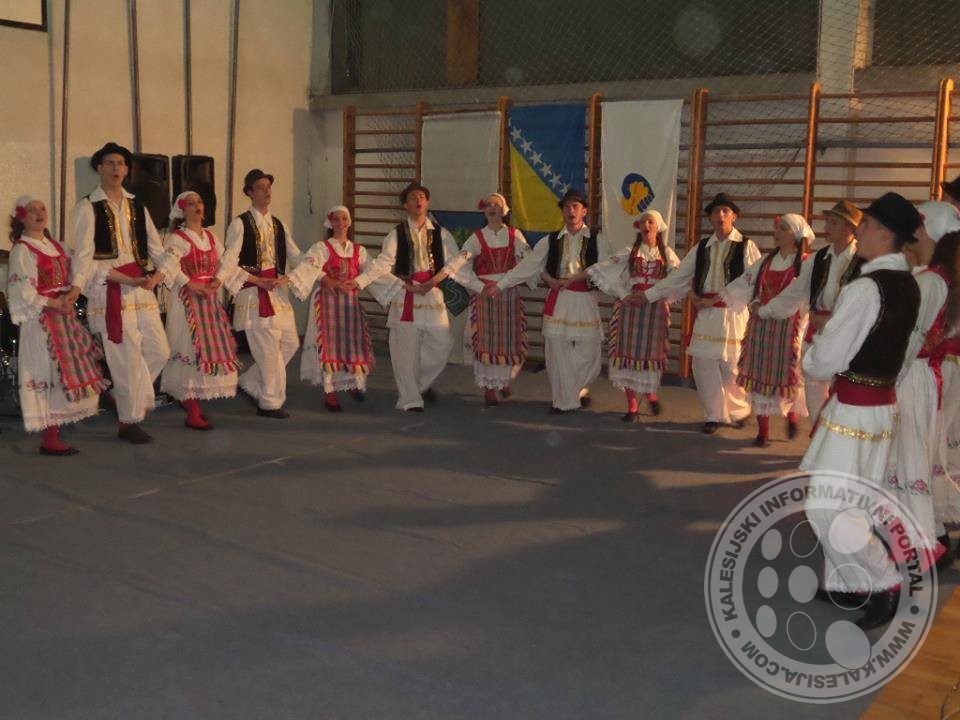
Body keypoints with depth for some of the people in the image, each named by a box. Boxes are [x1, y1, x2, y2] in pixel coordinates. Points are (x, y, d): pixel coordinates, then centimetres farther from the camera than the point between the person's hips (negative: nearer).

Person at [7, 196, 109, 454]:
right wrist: (55, 304, -18)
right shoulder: (22, 250, -7)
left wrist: (70, 299, -3)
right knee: (51, 375, -6)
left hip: (64, 317, 8)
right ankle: (50, 439, 0)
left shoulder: (56, 246, 16)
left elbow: (69, 279, 16)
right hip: (42, 320, -8)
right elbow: (24, 292, -14)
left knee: (64, 376, 7)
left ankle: (55, 431, 15)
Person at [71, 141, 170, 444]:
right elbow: (84, 253, -9)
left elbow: (156, 247, 12)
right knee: (127, 357, -6)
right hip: (109, 290, -6)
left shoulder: (137, 206, 16)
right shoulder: (88, 207, 0)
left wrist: (159, 273, -7)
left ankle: (124, 394, 25)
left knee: (159, 351, 3)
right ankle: (129, 422, 7)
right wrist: (76, 287, -22)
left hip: (141, 287, 6)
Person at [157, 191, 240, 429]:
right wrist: (194, 286, -24)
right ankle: (193, 414, -5)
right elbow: (169, 266, -19)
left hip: (210, 298, 7)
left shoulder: (211, 237, 15)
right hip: (188, 298, -7)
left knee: (210, 346, 7)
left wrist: (217, 281, -8)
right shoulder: (177, 238, -6)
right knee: (191, 348, -8)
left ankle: (194, 402, 19)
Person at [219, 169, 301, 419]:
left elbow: (297, 258, 12)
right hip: (253, 293, -7)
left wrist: (286, 278, -4)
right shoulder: (240, 224, -5)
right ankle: (270, 403, 8)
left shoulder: (278, 224, 14)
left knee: (290, 343, 8)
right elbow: (229, 262, -13)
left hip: (278, 291, 7)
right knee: (268, 349, -6)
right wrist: (259, 281, -19)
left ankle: (250, 382, 23)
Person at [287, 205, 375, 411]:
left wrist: (356, 282, -16)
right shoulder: (322, 247, 1)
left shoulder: (359, 250, 13)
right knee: (329, 344, -4)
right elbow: (308, 265, -15)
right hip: (328, 299, -3)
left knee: (353, 341, 2)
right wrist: (325, 280, -28)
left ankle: (353, 383, 24)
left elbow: (369, 271, 2)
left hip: (351, 301, 3)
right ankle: (330, 393, 0)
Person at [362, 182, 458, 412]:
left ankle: (423, 383, 26)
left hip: (433, 293, 3)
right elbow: (381, 267, -4)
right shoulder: (396, 234, 1)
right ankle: (409, 399, 8)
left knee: (442, 343, 0)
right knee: (406, 349, -2)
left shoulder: (440, 233, 9)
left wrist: (434, 280, -10)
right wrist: (406, 286, -11)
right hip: (405, 296, -3)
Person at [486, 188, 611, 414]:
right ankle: (564, 400, 14)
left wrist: (573, 278, -16)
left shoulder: (596, 240, 3)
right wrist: (499, 285, -1)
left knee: (588, 352, 2)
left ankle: (579, 389, 30)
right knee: (558, 352, 2)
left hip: (585, 300, -1)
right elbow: (527, 266, 5)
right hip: (558, 300, 1)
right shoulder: (550, 241, 7)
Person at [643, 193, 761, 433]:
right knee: (704, 365, 5)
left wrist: (715, 299, -13)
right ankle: (715, 415, 19)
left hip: (733, 315, -4)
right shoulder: (702, 248, 11)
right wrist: (647, 295, 9)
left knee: (732, 368, 0)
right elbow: (678, 277, 14)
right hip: (706, 315, 4)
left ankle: (739, 411, 24)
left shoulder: (746, 246, -2)